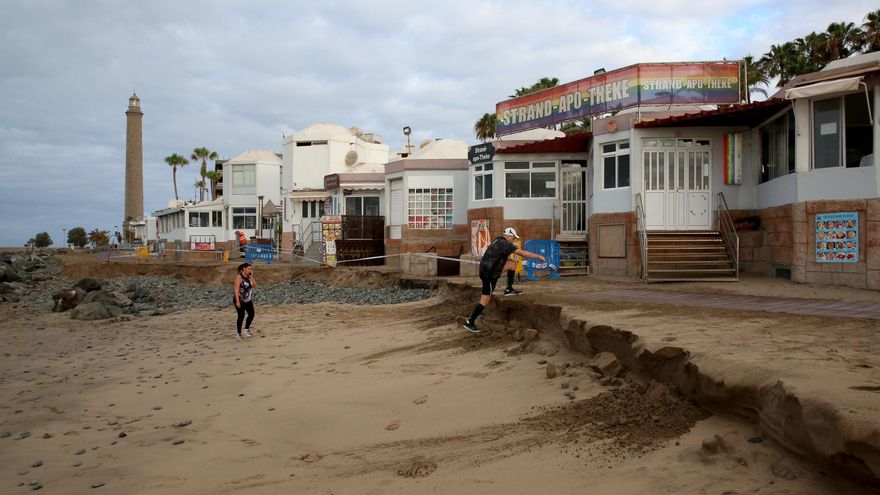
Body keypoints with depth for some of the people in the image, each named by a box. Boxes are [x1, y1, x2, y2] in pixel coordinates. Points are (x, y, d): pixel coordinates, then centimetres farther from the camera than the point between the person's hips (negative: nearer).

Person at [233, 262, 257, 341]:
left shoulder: (248, 277, 8)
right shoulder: (239, 277, -13)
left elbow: (254, 285, 1)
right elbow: (236, 289, -19)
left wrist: (251, 277, -6)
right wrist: (237, 301, -24)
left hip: (248, 300, 7)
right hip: (240, 300, -7)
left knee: (251, 314, -1)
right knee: (241, 316, -1)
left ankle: (246, 330, 18)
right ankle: (238, 334, 13)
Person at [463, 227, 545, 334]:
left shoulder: (498, 240, 9)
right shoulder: (505, 244, -17)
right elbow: (523, 253, -15)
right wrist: (538, 256, -6)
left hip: (486, 268, 9)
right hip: (489, 274, -9)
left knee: (512, 263, 12)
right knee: (485, 300, -2)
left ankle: (509, 289, 16)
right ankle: (470, 322, 2)